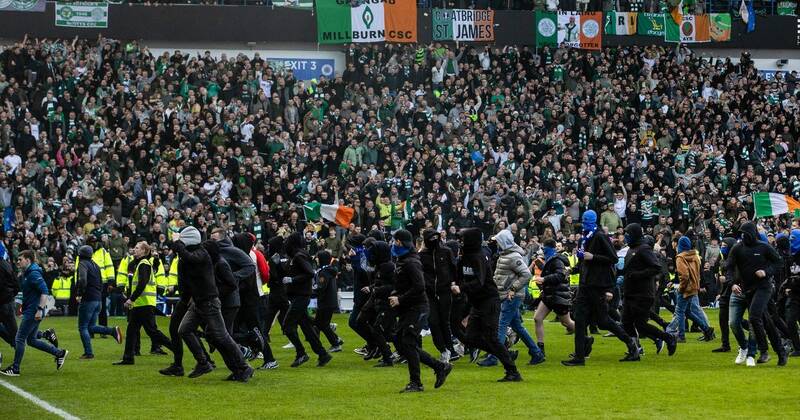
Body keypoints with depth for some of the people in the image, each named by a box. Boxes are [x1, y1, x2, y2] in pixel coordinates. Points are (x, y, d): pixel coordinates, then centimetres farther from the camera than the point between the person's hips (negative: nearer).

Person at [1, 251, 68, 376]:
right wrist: (24, 306, 22)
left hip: (33, 312, -11)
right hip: (29, 311, 11)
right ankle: (59, 353, 18)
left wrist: (40, 309, -28)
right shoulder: (27, 273, 16)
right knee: (31, 340, 14)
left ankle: (15, 368, 1)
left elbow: (44, 292, -23)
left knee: (19, 339, -5)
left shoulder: (34, 274, -16)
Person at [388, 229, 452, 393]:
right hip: (406, 310, 10)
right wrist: (394, 295, 8)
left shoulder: (411, 263, -14)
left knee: (408, 343, -12)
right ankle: (440, 367, 15)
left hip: (416, 308, -10)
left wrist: (400, 299, -21)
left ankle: (415, 383, -5)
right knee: (401, 343, 9)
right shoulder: (401, 262, 17)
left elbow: (419, 287, -24)